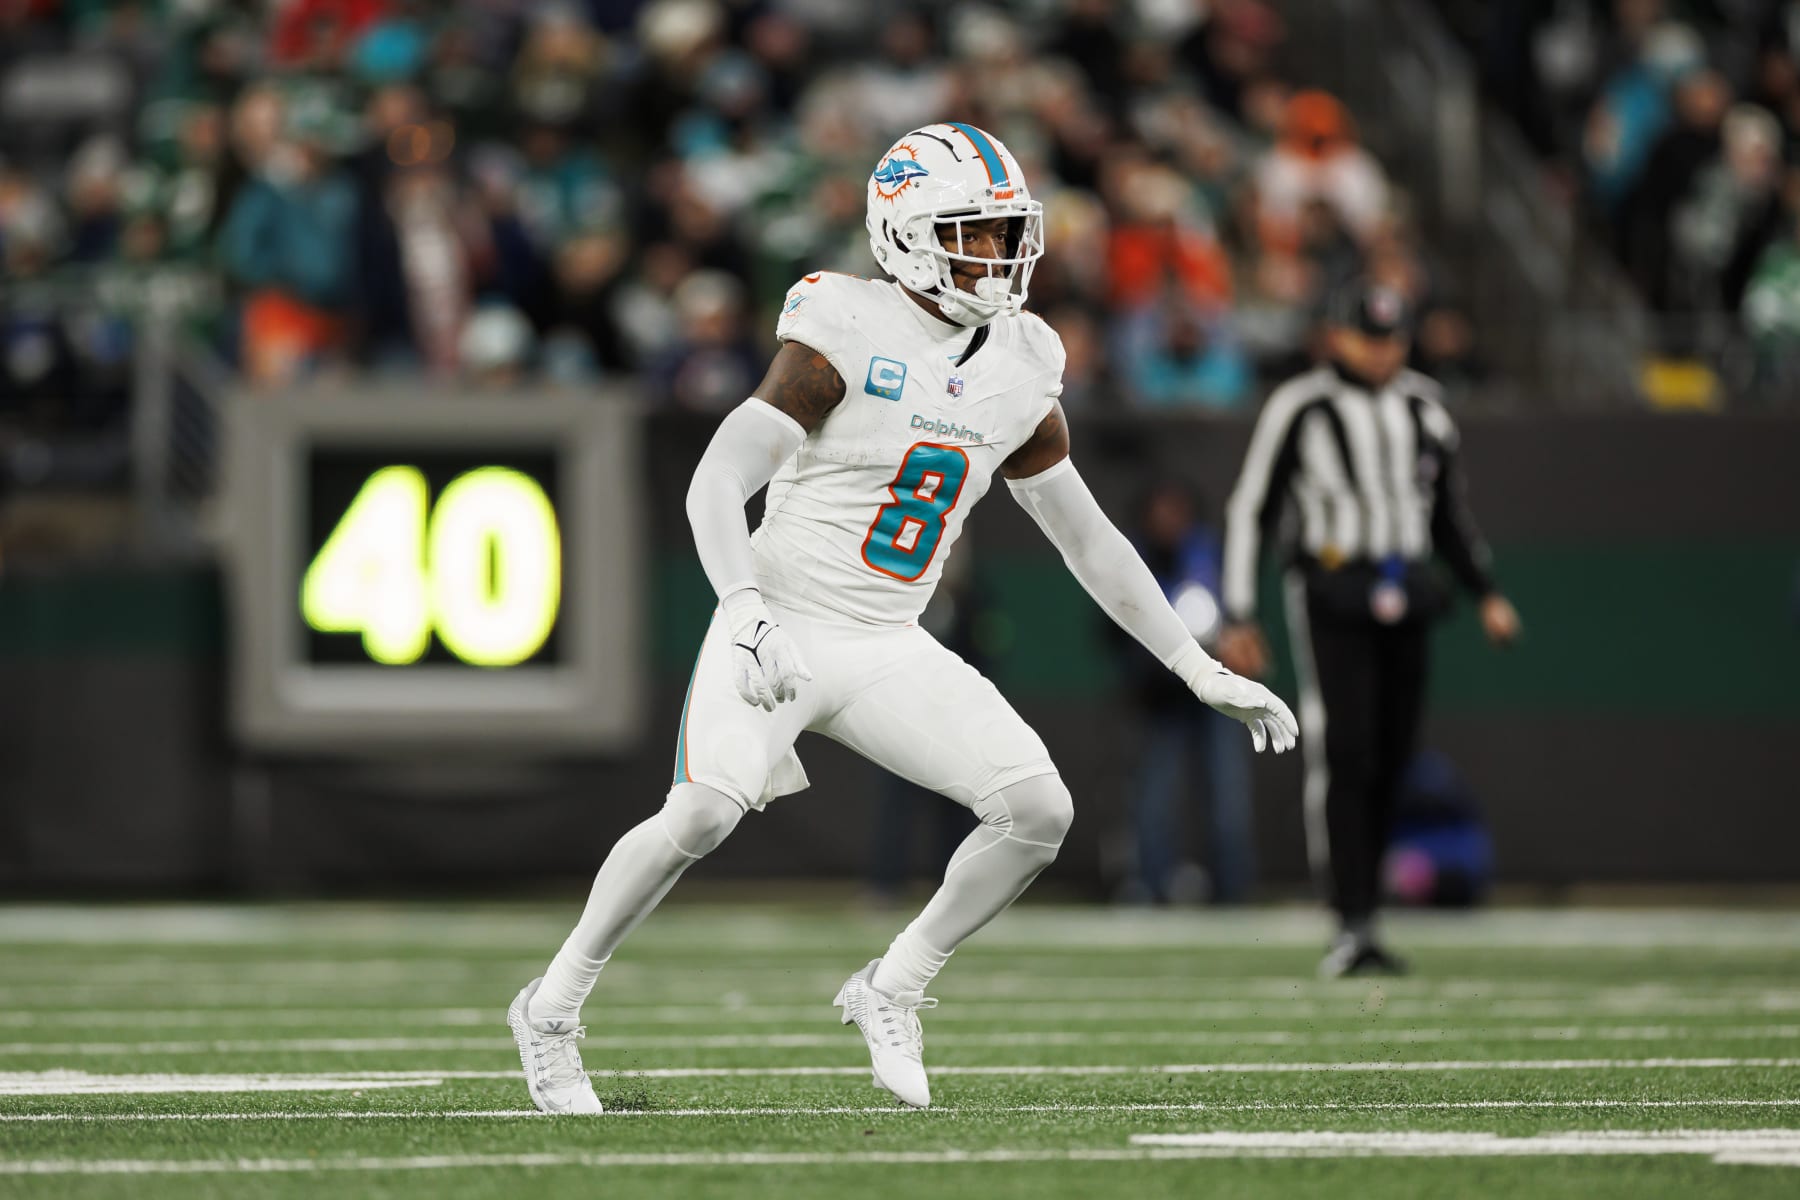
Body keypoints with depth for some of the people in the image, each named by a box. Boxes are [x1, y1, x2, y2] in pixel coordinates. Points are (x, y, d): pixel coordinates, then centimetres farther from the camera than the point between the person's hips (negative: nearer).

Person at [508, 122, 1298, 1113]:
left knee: (1040, 810, -10)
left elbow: (1087, 538, 15)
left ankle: (892, 990, 8)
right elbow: (715, 486, -20)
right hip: (784, 630, -6)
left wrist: (1203, 673, 14)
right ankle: (551, 1010, -8)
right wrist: (744, 614, -36)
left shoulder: (1016, 372, 6)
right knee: (704, 813, -27)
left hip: (889, 654, 6)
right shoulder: (845, 335, -14)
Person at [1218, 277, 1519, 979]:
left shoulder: (1423, 409, 13)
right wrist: (1238, 619, -3)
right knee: (1343, 756, -13)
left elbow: (1449, 512, 23)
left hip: (1404, 603, 5)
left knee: (1391, 759, 4)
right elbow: (1249, 512, 1)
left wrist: (1486, 593, 13)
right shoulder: (1299, 409, -2)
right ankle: (1352, 928, -15)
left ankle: (1363, 912, 11)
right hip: (1331, 597, -5)